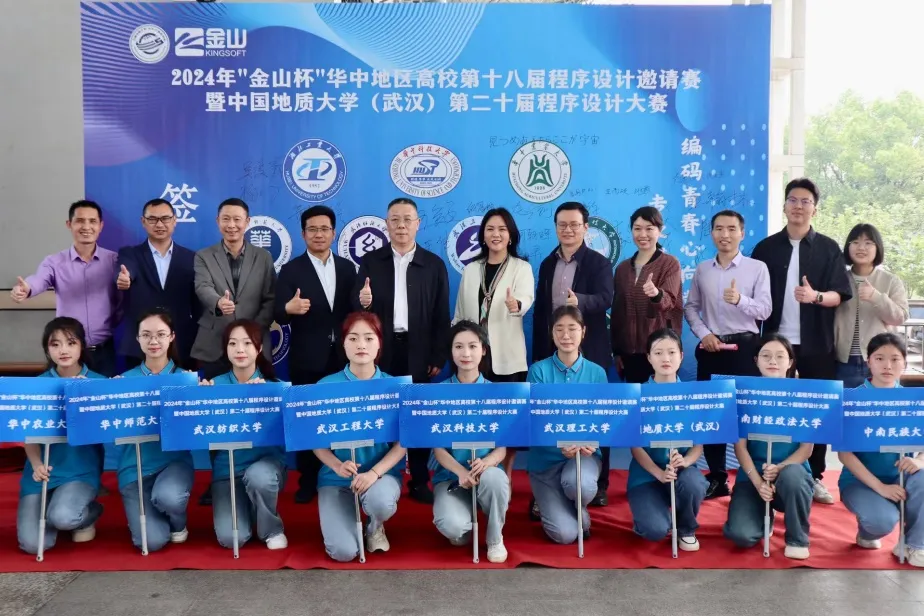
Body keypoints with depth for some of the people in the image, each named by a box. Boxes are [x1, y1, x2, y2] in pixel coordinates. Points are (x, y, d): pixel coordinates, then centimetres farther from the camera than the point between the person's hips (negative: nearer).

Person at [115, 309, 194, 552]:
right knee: (152, 541, -14)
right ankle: (148, 515, 25)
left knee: (167, 497, -35)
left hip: (174, 459, 0)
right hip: (135, 467, 1)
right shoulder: (125, 380, 0)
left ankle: (178, 523, 4)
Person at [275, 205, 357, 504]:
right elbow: (278, 315, -11)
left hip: (342, 357, 3)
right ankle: (308, 481, 17)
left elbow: (353, 311, 8)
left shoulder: (347, 268, 8)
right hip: (307, 360, -2)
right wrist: (289, 308, -32)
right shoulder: (291, 270, -3)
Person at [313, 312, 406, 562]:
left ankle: (376, 526, 5)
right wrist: (338, 466, -21)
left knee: (380, 501, -35)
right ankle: (347, 517, 20)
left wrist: (374, 472, -21)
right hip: (336, 476, 0)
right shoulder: (326, 386, -5)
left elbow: (402, 443, -5)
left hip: (382, 471, 0)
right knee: (343, 551, -18)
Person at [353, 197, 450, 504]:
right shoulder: (370, 261, 5)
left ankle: (419, 482, 18)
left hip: (418, 354, 0)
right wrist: (362, 301, -23)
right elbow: (357, 306, 1)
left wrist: (438, 357, -5)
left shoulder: (434, 264, 3)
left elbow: (441, 315, 0)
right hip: (381, 352, 1)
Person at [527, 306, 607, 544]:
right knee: (564, 534, -15)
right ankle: (547, 501, 23)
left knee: (579, 483, -37)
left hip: (585, 453, 1)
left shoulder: (597, 373, 2)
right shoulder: (539, 370, -5)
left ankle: (581, 510, 3)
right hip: (546, 457, -1)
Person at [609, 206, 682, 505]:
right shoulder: (622, 269, 10)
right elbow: (616, 312, 11)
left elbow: (668, 301, -20)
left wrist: (656, 294, -42)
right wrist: (616, 350, 7)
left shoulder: (670, 264, -3)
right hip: (630, 350, 5)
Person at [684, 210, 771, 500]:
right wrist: (704, 334, -5)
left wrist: (740, 300, -26)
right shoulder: (702, 269, 9)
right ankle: (717, 478, 19)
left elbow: (765, 310, -8)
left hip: (745, 346, -3)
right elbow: (690, 307, 11)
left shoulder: (757, 268, -1)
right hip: (710, 347, 3)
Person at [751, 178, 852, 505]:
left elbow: (840, 296, -3)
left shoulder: (829, 248, 3)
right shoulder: (766, 248, 5)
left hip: (816, 345, 0)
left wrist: (816, 296, -24)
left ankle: (814, 477, 16)